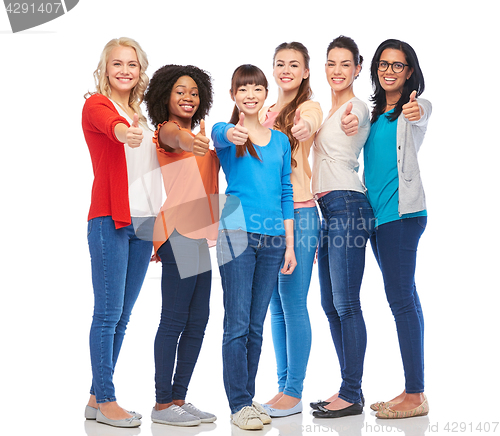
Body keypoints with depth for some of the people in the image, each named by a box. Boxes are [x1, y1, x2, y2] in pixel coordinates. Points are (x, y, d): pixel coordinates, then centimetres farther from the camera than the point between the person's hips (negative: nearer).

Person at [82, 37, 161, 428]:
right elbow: (109, 125, -26)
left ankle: (97, 398, 18)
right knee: (108, 313, -5)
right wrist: (123, 131, -48)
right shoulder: (96, 104, -1)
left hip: (144, 221, 7)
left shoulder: (142, 115, 19)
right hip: (110, 221, -7)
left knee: (122, 317, 9)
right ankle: (106, 401, 4)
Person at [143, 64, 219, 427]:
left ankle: (179, 398, 15)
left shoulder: (199, 134, 23)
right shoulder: (167, 130, -4)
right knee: (175, 319, -7)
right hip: (179, 232, -9)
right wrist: (187, 140, -52)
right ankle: (162, 404, -1)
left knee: (198, 320, 8)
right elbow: (173, 137, -28)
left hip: (199, 233, 9)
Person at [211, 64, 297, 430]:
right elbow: (219, 136, -26)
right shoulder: (226, 134, 1)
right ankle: (239, 404, 5)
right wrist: (233, 134, -50)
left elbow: (286, 195, 15)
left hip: (272, 238, 4)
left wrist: (290, 245, 10)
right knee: (237, 324, -4)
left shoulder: (281, 141, 13)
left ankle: (249, 397, 20)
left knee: (256, 325, 10)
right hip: (237, 234, -4)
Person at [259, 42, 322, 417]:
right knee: (276, 305, 10)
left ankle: (294, 392, 4)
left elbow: (307, 126, -25)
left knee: (293, 304, -5)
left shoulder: (309, 108, -3)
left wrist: (303, 128, -47)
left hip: (299, 214, -7)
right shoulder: (267, 112, 16)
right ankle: (284, 385, 20)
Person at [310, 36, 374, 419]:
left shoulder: (356, 107, -2)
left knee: (346, 304, -9)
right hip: (329, 211, 9)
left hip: (348, 207, -9)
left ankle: (352, 395, -2)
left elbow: (354, 124, -21)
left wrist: (352, 124, -38)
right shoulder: (326, 111, 21)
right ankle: (348, 390, 17)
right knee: (332, 305, 10)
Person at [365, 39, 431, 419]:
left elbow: (421, 115, -24)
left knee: (401, 298, -11)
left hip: (402, 211, -8)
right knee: (403, 298, 10)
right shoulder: (373, 112, 19)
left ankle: (416, 395, -6)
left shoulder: (417, 106, -2)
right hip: (377, 213, 8)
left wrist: (415, 113, -48)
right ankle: (412, 391, 16)